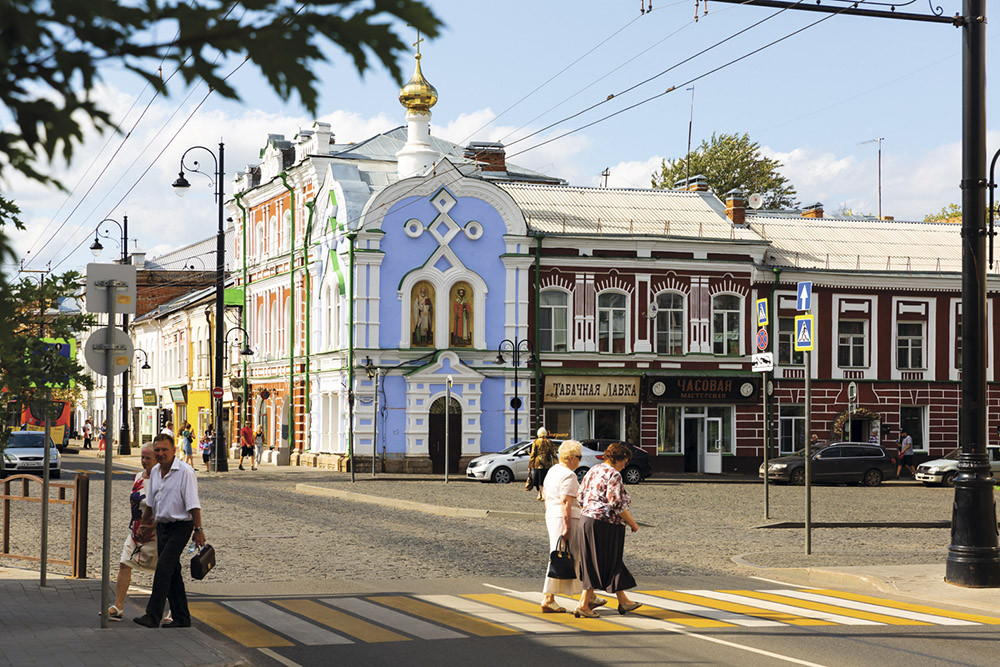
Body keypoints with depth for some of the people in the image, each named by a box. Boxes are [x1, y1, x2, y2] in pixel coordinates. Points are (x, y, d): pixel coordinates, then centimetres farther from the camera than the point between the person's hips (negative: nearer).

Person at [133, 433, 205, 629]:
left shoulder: (185, 471, -14)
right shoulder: (155, 472, 9)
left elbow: (193, 504, -15)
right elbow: (150, 503, 22)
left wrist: (198, 530, -17)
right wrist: (144, 525, 28)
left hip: (180, 527, -8)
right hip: (162, 526, 8)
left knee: (163, 568, -16)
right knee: (171, 572, 8)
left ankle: (153, 616, -17)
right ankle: (181, 618, 14)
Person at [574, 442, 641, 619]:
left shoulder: (592, 471, 13)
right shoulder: (614, 475, -13)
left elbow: (581, 497, 15)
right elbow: (617, 504, -18)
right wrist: (632, 523, -8)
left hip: (586, 519, 9)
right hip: (604, 523, -9)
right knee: (600, 564, -2)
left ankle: (623, 601, 26)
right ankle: (583, 605, -4)